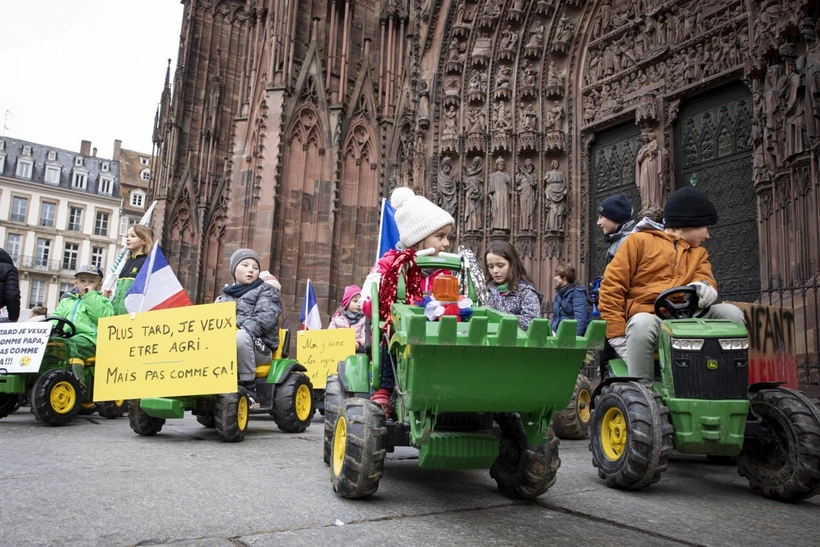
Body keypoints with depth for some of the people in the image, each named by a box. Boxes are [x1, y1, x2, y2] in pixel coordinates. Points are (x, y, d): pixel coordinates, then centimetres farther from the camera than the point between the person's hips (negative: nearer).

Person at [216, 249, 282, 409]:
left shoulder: (266, 291, 8)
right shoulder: (225, 295, 25)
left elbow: (264, 318, -10)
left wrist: (241, 330, -27)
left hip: (260, 347, -4)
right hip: (226, 347, 5)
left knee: (240, 337, -37)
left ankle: (250, 390, -26)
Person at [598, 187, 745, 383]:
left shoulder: (699, 253, 24)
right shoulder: (639, 241, 8)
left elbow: (705, 278, 3)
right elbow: (612, 287, 0)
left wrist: (704, 288, -25)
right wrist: (618, 336, -10)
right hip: (647, 316, -4)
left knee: (731, 313, -18)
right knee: (642, 324, -37)